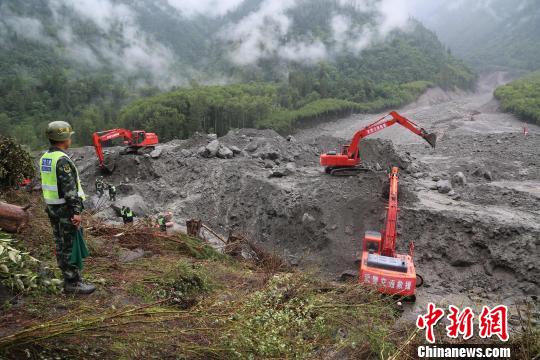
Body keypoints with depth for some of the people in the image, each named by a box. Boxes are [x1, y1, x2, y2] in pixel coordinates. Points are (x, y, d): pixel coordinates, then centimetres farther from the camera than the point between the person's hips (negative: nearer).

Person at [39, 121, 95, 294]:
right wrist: (76, 211, -23)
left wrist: (51, 206, 22)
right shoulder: (62, 160, -20)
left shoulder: (45, 158, 10)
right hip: (65, 208, -10)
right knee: (71, 246, -3)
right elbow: (69, 188, -23)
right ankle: (73, 282, 4)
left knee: (61, 245, 15)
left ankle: (69, 278, 25)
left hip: (52, 207, 10)